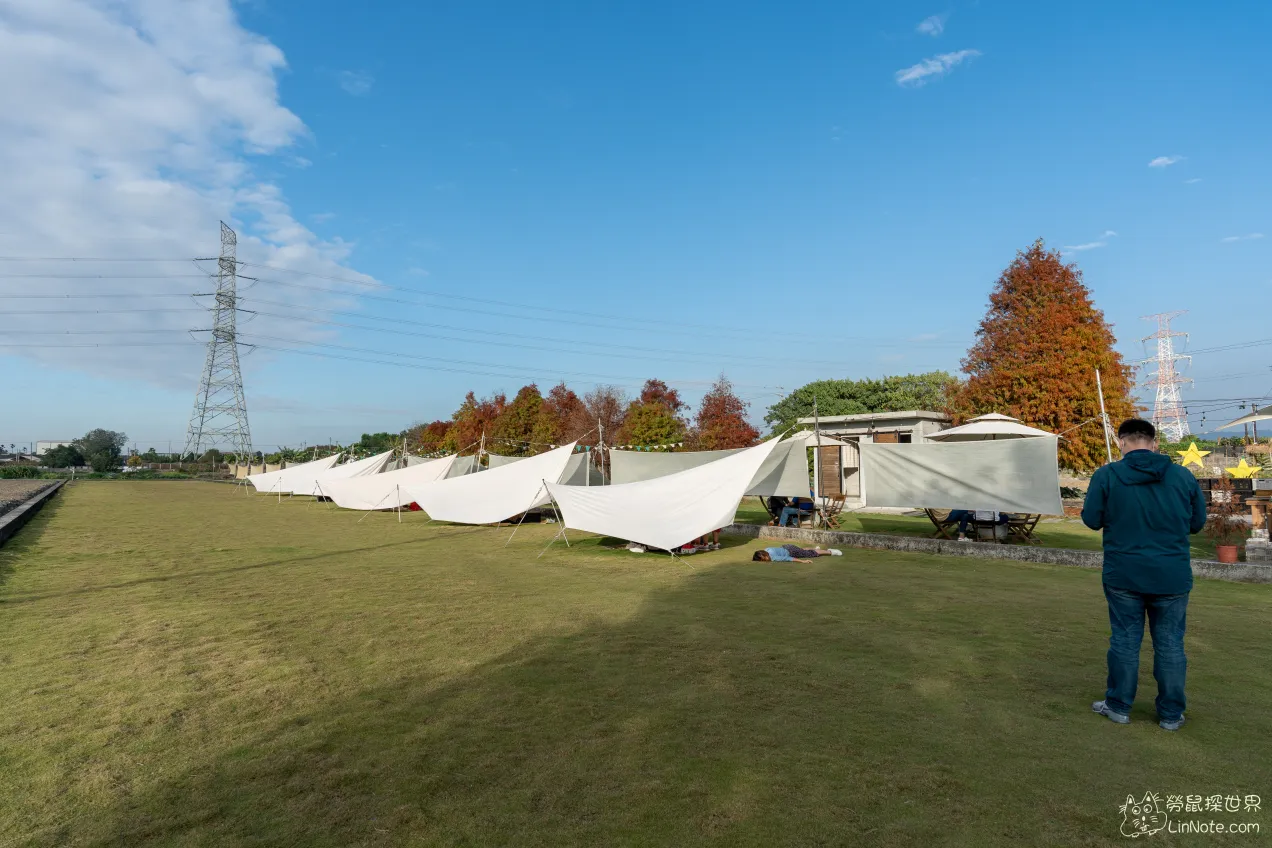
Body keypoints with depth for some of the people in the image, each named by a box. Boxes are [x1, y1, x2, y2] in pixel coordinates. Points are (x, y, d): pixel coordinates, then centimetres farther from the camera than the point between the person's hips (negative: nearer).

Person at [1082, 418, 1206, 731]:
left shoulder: (1107, 475, -9)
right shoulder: (1183, 476, -2)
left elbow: (1092, 520, -5)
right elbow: (1198, 522, 7)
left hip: (1124, 576, -2)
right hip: (1173, 576, 2)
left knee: (1125, 640, 9)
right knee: (1170, 644, 12)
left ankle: (1119, 706, 20)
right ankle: (1171, 714, 22)